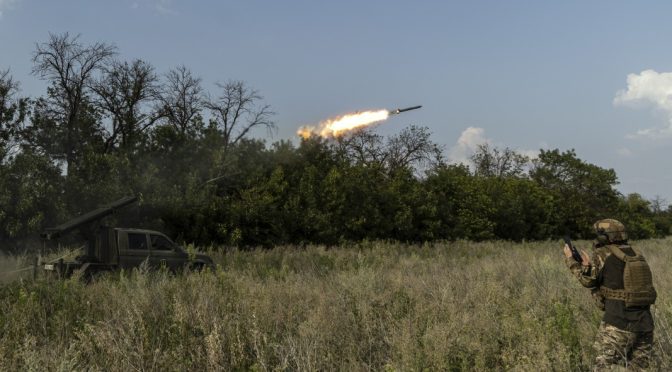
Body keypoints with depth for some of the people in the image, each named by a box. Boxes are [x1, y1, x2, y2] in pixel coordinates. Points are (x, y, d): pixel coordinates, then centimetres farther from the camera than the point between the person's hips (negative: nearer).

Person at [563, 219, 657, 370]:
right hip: (644, 322, 7)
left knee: (605, 367, -1)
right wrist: (590, 265, 28)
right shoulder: (636, 254, 13)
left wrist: (570, 259, 19)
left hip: (618, 323, -7)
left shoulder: (603, 254, -6)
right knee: (639, 367, 14)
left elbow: (588, 280, 6)